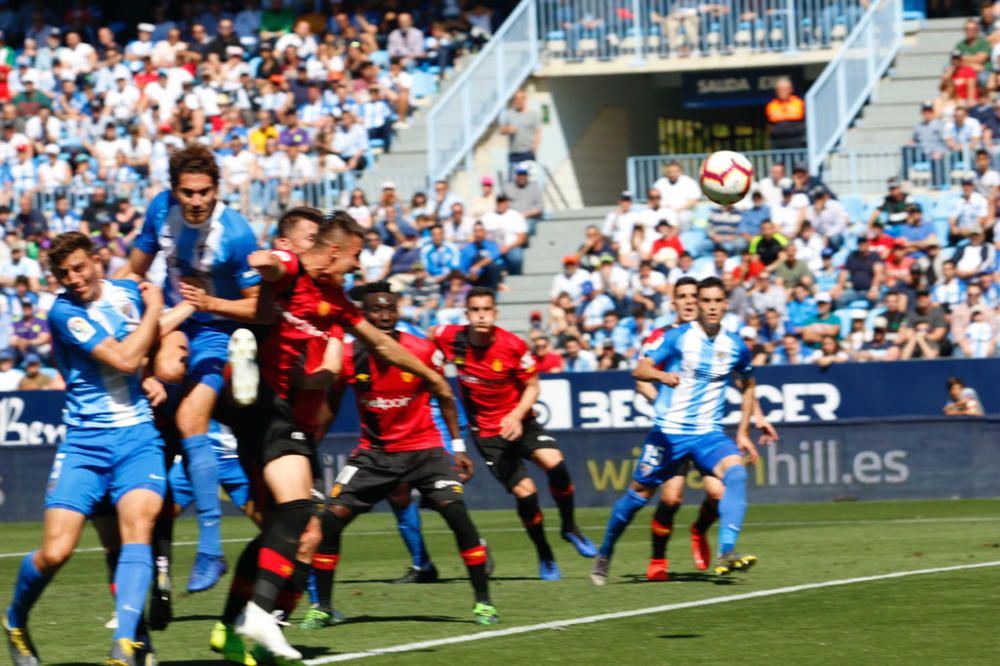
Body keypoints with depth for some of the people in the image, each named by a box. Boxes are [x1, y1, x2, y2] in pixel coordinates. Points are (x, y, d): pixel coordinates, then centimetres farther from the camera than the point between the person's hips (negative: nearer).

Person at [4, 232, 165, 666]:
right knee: (54, 553, -10)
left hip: (138, 435, 3)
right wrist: (153, 310, -5)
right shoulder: (64, 312, -8)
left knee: (138, 525, -23)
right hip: (85, 441, -3)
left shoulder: (129, 292, 8)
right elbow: (123, 359, -18)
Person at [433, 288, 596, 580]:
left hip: (517, 422, 0)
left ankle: (569, 527, 0)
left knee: (554, 462, -26)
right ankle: (545, 558, 10)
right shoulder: (450, 338, -12)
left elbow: (532, 386, -4)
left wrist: (516, 416, -19)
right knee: (525, 492, -13)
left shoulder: (514, 346, -14)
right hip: (486, 431, 0)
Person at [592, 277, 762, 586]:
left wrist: (743, 432, 16)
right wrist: (661, 375, -35)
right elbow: (639, 369, -12)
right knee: (640, 491, 4)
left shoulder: (735, 346, 5)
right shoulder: (677, 337, -5)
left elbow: (748, 386, 22)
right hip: (669, 432, -2)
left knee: (736, 472, -26)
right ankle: (604, 555, 29)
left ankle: (725, 554, -37)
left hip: (708, 434, 2)